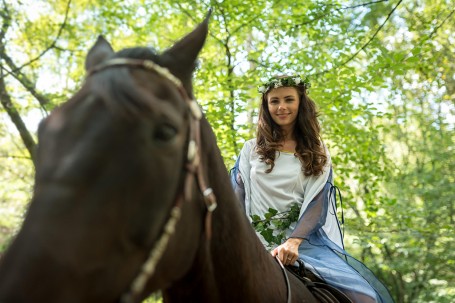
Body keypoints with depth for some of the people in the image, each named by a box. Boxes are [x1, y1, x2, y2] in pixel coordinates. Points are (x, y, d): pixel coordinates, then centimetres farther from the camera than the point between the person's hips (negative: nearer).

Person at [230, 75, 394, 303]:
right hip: (257, 242, 0)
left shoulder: (317, 153, 11)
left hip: (304, 240, 0)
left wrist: (293, 242, -19)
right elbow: (238, 200, 7)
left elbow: (317, 203, -2)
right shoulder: (251, 149, 13)